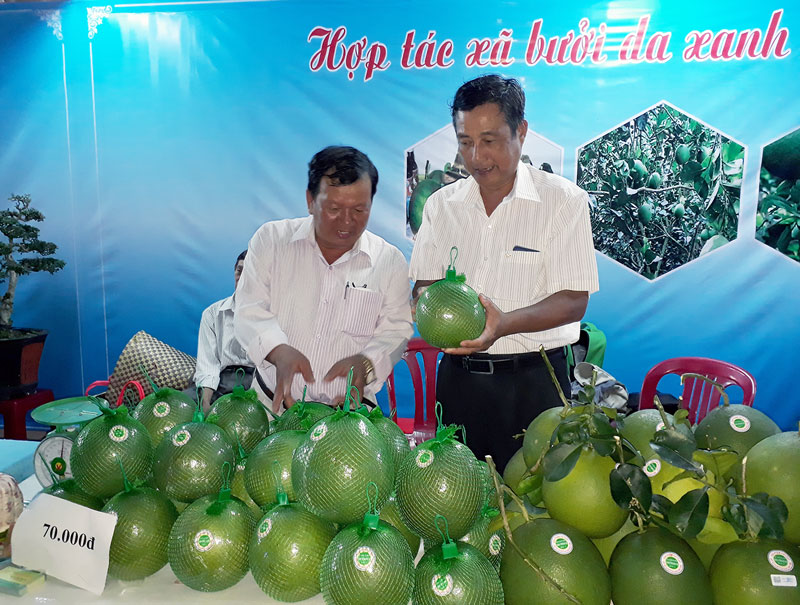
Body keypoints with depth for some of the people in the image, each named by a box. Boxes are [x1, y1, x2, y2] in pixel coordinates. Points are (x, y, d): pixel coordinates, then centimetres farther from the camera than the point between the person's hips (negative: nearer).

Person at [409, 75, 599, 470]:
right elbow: (424, 283, 10)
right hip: (459, 376, 4)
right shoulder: (442, 204, 7)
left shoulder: (564, 201, -6)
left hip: (532, 381, -3)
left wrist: (504, 324, -25)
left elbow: (574, 301, -10)